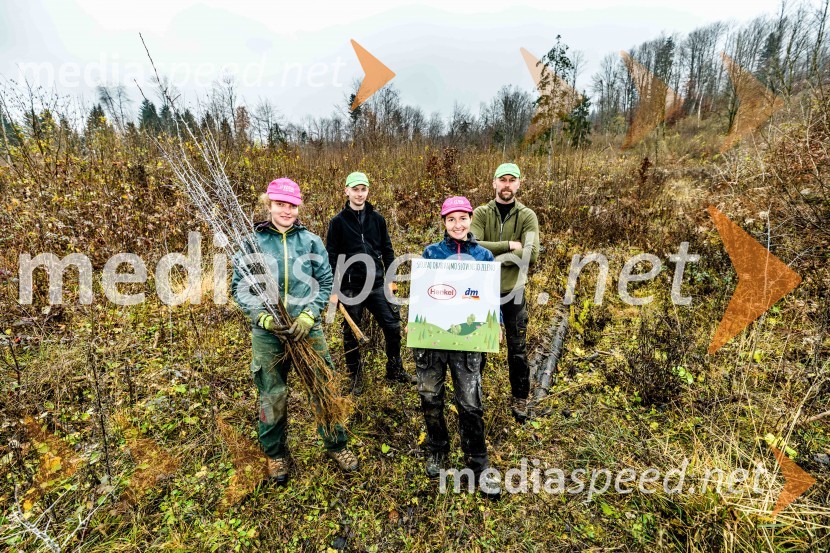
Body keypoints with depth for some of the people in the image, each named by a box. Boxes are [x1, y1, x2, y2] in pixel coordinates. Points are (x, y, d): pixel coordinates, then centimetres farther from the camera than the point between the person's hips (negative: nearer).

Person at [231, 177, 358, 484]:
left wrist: (309, 315, -11)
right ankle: (275, 453, 38)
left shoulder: (311, 241, -1)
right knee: (272, 395, 13)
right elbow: (239, 287, -1)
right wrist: (263, 317, -15)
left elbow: (325, 282, 2)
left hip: (307, 328, 1)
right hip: (267, 332, 0)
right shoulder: (252, 241, -2)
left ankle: (336, 445, 32)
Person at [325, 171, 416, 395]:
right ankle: (356, 377, 26)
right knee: (351, 333, 8)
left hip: (377, 284, 3)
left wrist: (391, 279, 8)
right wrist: (332, 288, -6)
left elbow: (387, 250, 11)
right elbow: (331, 256, -2)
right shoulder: (338, 221, -1)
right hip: (350, 287, -2)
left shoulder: (377, 219, 7)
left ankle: (395, 370, 25)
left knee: (393, 326, 4)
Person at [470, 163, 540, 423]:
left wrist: (493, 257, -19)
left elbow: (531, 254, -16)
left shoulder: (527, 216, -3)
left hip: (513, 291, 0)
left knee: (518, 349, 11)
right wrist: (509, 245, -20)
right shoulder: (481, 213, -2)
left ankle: (519, 399, 31)